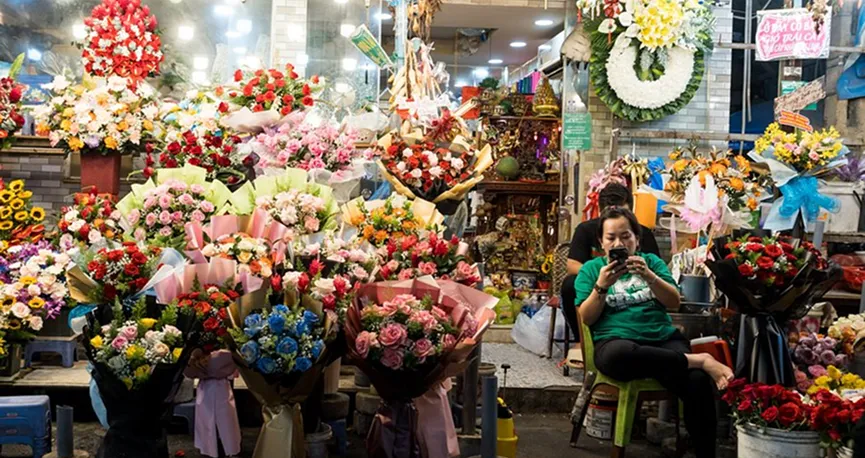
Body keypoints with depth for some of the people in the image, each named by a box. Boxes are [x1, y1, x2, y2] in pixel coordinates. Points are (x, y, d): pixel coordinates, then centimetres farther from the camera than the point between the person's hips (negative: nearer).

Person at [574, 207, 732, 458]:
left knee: (698, 382, -30)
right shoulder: (591, 269, 13)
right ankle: (700, 360, -25)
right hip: (615, 341, -2)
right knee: (618, 356, -42)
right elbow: (586, 318, 4)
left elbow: (674, 302, 6)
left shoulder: (652, 261, 19)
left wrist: (648, 275, -10)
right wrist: (601, 285, -11)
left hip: (664, 338, 2)